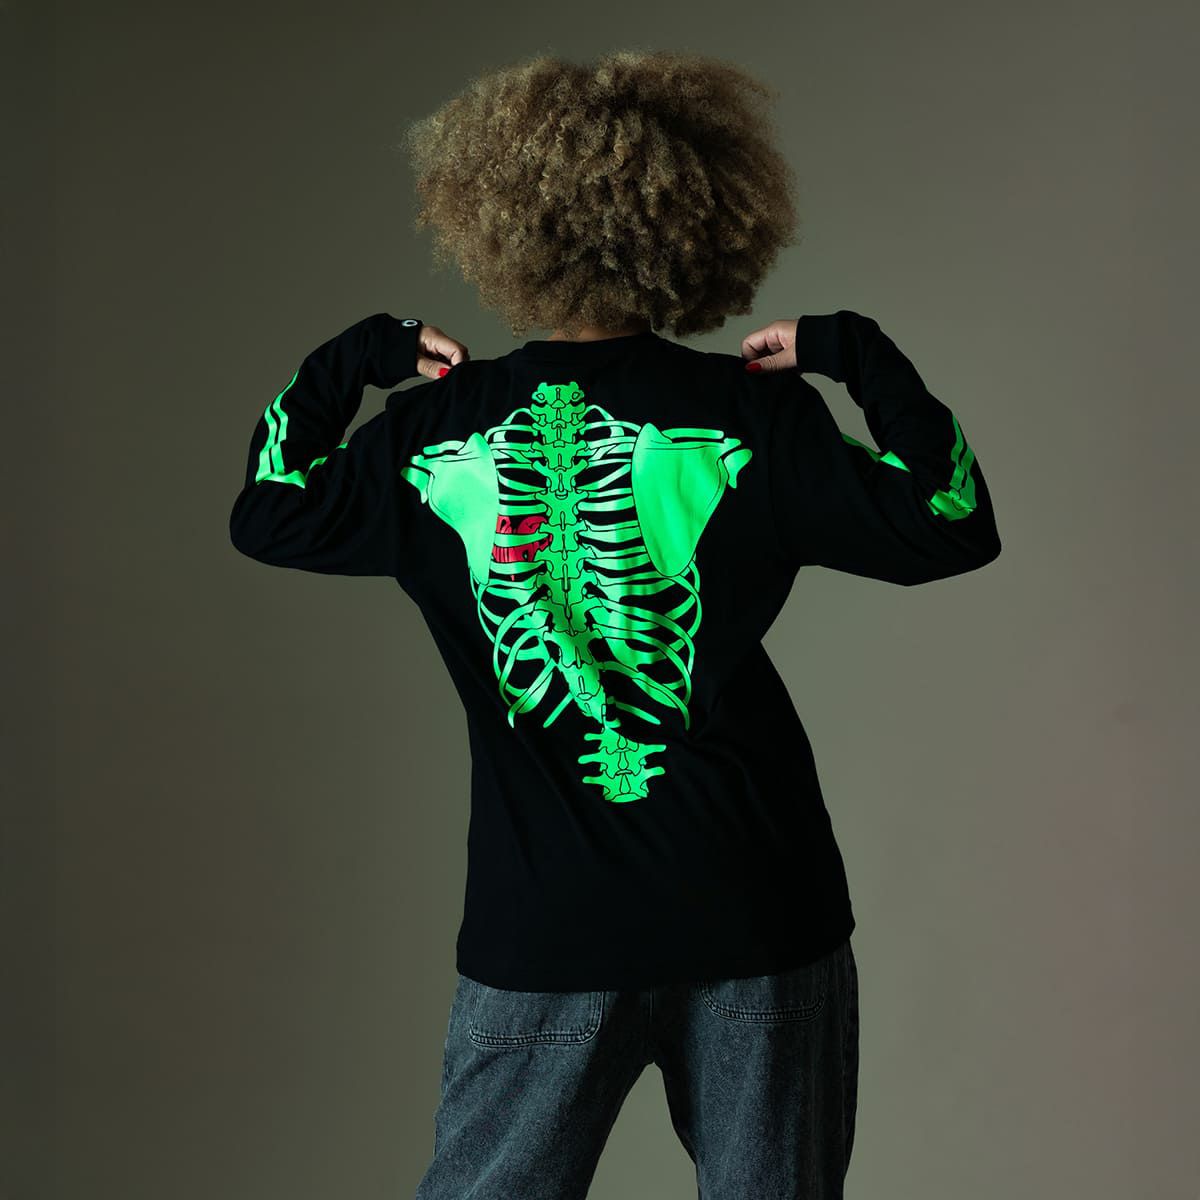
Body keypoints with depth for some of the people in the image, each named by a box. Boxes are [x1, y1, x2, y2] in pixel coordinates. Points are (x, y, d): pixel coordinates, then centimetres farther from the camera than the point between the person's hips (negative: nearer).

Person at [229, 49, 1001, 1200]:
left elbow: (265, 514, 14)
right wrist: (862, 358, 0)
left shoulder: (434, 433, -2)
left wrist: (342, 365, 20)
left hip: (540, 930, 1)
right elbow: (953, 528, -5)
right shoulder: (753, 419, -8)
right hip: (757, 920, 0)